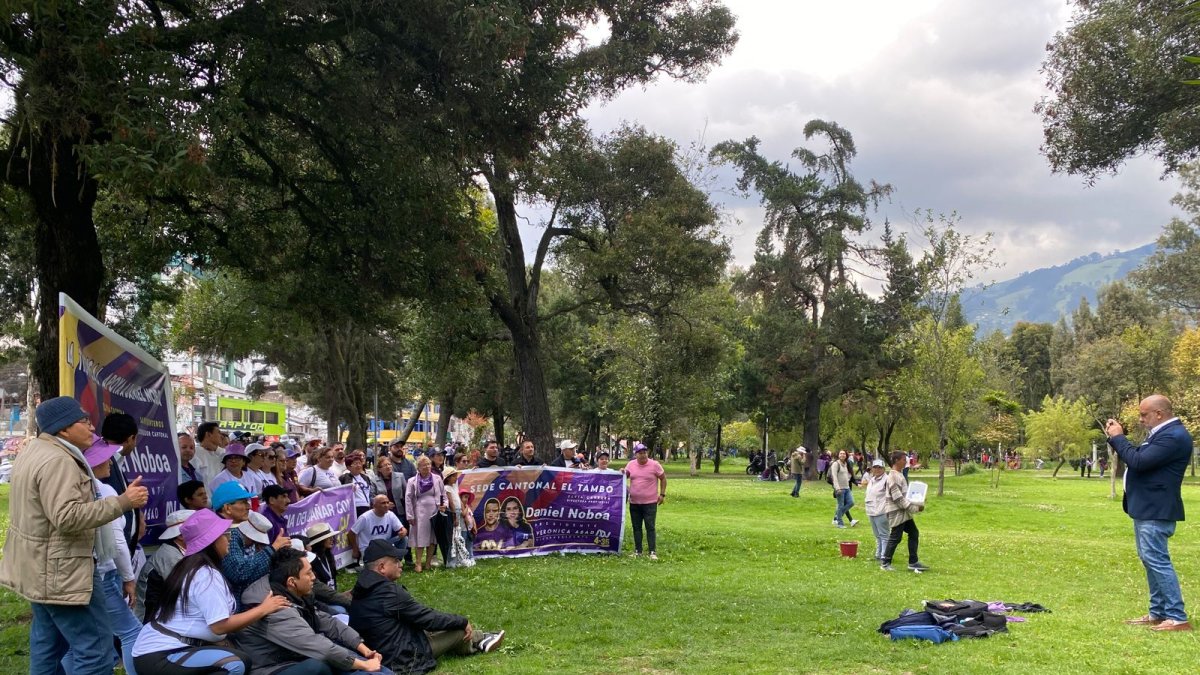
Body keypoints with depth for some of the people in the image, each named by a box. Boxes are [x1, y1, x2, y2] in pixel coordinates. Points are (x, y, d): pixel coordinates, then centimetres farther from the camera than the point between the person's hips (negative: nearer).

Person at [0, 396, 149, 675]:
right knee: (95, 649, -9)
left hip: (40, 568, 11)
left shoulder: (34, 451, 13)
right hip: (61, 572, -11)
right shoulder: (57, 461, -22)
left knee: (47, 645, 19)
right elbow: (68, 517, -31)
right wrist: (123, 502, -30)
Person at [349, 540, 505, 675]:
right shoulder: (389, 591, -25)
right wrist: (463, 621, -3)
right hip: (403, 659, -9)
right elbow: (428, 618, -17)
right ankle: (478, 641, 34)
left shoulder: (363, 590, 5)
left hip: (380, 655, 9)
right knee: (459, 630, 5)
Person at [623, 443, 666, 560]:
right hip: (634, 502, 4)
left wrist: (662, 494, -2)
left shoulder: (655, 465, -7)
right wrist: (622, 472, -5)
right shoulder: (631, 465, 4)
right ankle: (637, 551, 19)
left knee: (650, 527, -4)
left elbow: (663, 478, 2)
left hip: (650, 503, -4)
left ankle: (652, 552, -1)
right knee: (636, 527, 10)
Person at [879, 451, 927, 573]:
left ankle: (913, 562, 15)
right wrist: (915, 508, -20)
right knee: (895, 537, -4)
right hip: (896, 512, -10)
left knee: (914, 533, 10)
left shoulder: (900, 474, 14)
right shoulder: (893, 477, -18)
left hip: (904, 512, 10)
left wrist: (917, 502, 7)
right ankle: (885, 563, 7)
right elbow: (898, 498, -22)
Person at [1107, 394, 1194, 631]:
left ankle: (1177, 618, -9)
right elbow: (1136, 458, 17)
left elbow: (1138, 462, -25)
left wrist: (1118, 438, -13)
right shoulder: (1162, 433, 14)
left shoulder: (1174, 436, -20)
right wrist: (1116, 437, 6)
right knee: (1150, 561, 15)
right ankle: (1158, 613, 22)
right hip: (1146, 508, 11)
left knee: (1157, 560, -11)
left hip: (1156, 511, -11)